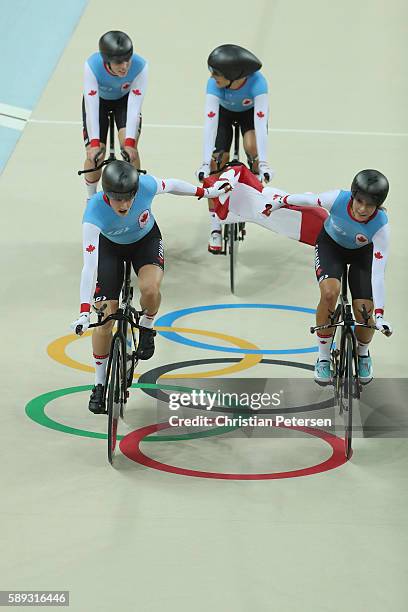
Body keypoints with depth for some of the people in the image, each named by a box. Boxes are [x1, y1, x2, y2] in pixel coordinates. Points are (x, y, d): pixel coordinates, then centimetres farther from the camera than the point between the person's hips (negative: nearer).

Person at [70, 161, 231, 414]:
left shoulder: (146, 186, -35)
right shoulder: (95, 212, -39)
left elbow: (171, 185, -10)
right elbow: (89, 266, -42)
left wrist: (205, 192, 6)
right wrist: (84, 312, -49)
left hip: (147, 240, 1)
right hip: (110, 246, -1)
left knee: (150, 288, -31)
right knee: (105, 317, -6)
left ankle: (147, 328, 4)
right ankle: (100, 384, 12)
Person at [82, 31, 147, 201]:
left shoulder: (140, 66, -38)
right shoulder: (92, 66, -39)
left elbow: (134, 106, -38)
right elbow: (91, 107, -40)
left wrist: (130, 143, -46)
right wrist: (94, 144, -48)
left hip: (125, 99, 0)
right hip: (98, 99, 0)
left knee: (129, 146, -21)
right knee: (94, 155, -8)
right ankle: (91, 201, 19)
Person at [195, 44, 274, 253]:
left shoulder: (257, 82, -40)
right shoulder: (214, 84, -37)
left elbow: (260, 123, -44)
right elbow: (210, 122, -41)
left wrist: (263, 163, -52)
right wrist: (205, 163, -49)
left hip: (251, 111, -1)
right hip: (224, 111, 1)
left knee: (252, 147, -31)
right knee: (216, 167, -9)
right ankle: (216, 228, 1)